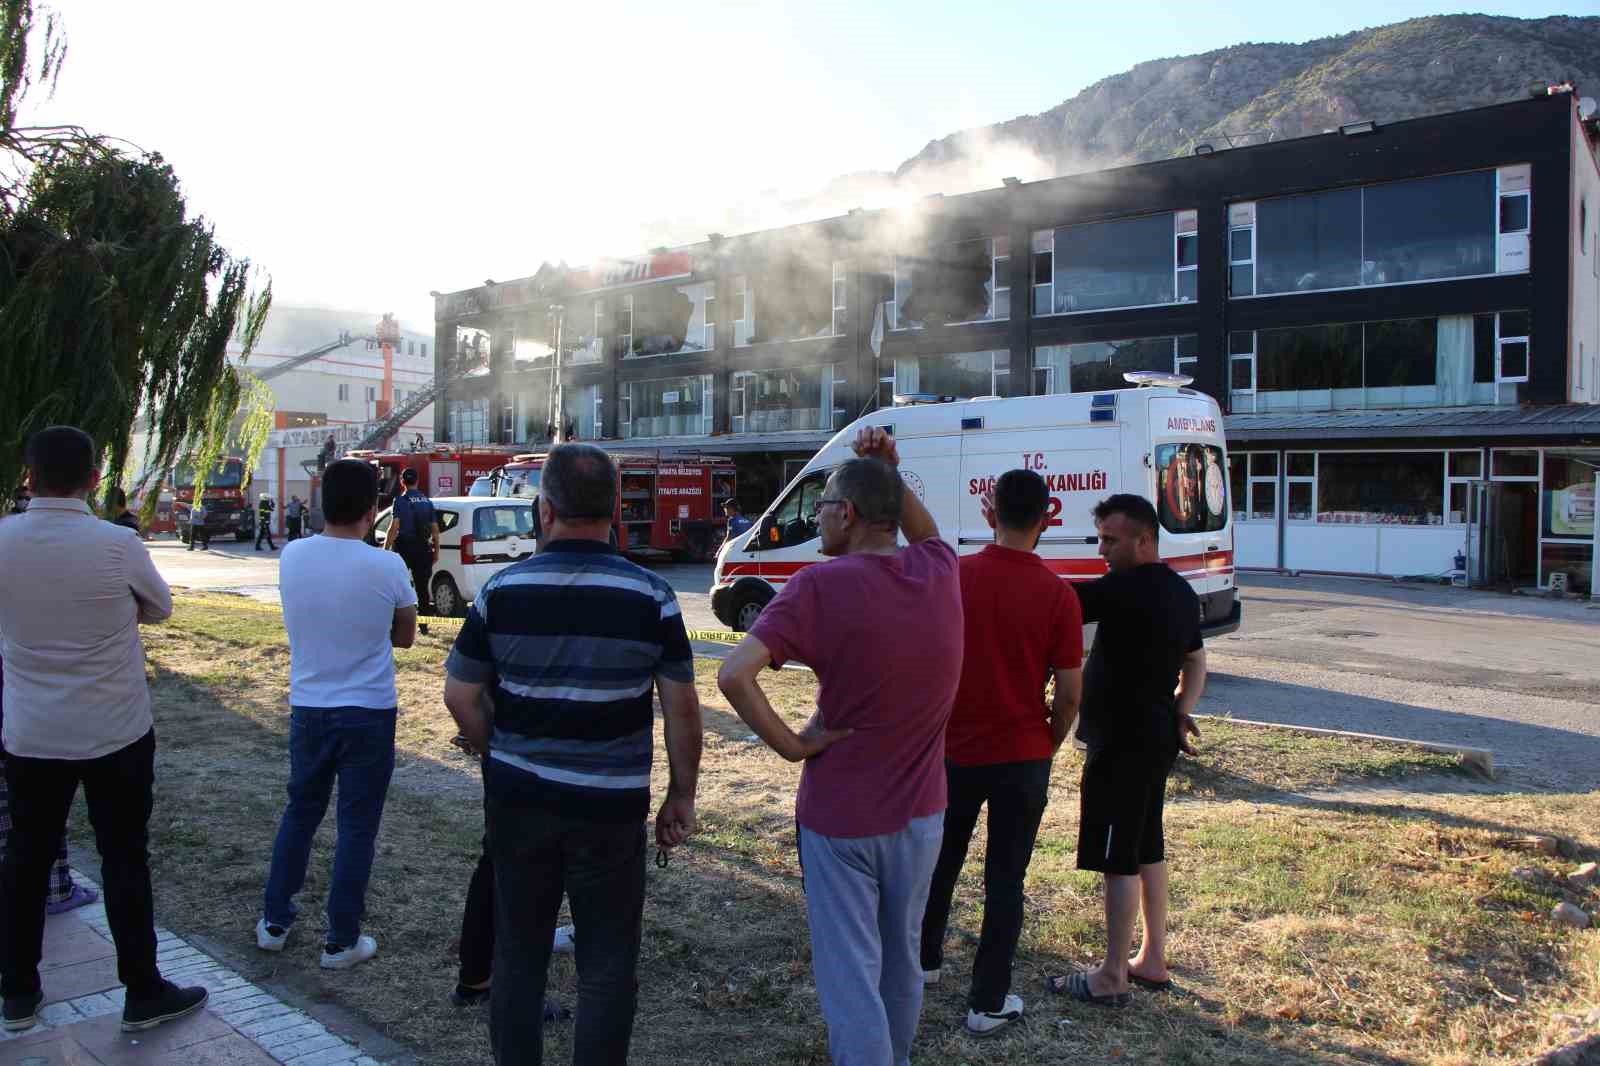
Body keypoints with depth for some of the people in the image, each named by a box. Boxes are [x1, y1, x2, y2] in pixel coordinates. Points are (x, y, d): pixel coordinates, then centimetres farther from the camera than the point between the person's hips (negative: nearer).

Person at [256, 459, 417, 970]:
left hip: (308, 708, 4)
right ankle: (341, 941, 16)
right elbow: (405, 636, -1)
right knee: (356, 826, 8)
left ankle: (275, 921, 32)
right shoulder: (387, 568, -17)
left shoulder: (291, 557, -6)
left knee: (300, 812, 22)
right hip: (369, 713, -4)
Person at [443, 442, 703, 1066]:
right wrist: (682, 795, 4)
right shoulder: (651, 596, -9)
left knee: (518, 954, 18)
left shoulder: (503, 590, -5)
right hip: (610, 806, -2)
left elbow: (460, 696, 1)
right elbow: (681, 708, -7)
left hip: (517, 801, 2)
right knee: (606, 967, 10)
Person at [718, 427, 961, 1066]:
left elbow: (734, 676, -29)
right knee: (901, 963, 23)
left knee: (850, 976, 7)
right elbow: (925, 533, 21)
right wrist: (891, 473, 6)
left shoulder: (820, 586, -19)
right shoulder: (939, 573, -4)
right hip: (920, 811, 6)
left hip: (840, 816, -5)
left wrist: (791, 746, -16)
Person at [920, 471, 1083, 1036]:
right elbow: (1069, 693, -9)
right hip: (1022, 757, -1)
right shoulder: (1057, 594, -12)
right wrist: (1050, 742, 9)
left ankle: (924, 959, 41)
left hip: (955, 750, 2)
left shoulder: (952, 576, -9)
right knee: (1005, 878, 10)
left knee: (942, 859, 22)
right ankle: (988, 1003, 19)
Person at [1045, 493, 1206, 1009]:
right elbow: (1195, 661, 20)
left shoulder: (1127, 590, -21)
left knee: (1118, 860, -1)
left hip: (1123, 741, -10)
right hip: (1156, 737, 10)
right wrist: (1181, 712, 11)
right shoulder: (1180, 592, 11)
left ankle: (1113, 978, 8)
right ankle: (1152, 961, 29)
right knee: (1147, 849, 18)